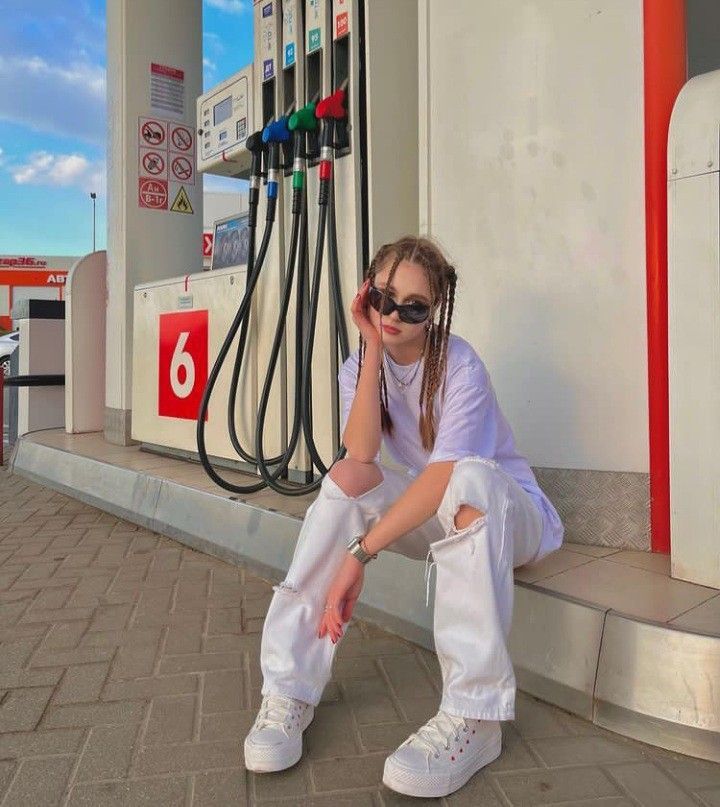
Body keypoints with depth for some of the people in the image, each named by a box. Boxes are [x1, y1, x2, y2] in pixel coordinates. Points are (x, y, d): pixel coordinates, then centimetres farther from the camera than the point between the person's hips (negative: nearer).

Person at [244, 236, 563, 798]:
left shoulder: (460, 365, -19)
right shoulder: (360, 367, -4)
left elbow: (446, 473, -30)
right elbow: (362, 454, -21)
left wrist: (361, 551, -34)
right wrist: (373, 350, -24)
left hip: (511, 514, -4)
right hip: (431, 514, 4)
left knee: (469, 476, -38)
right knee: (347, 476, -23)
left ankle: (472, 716, -32)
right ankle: (290, 690, -21)